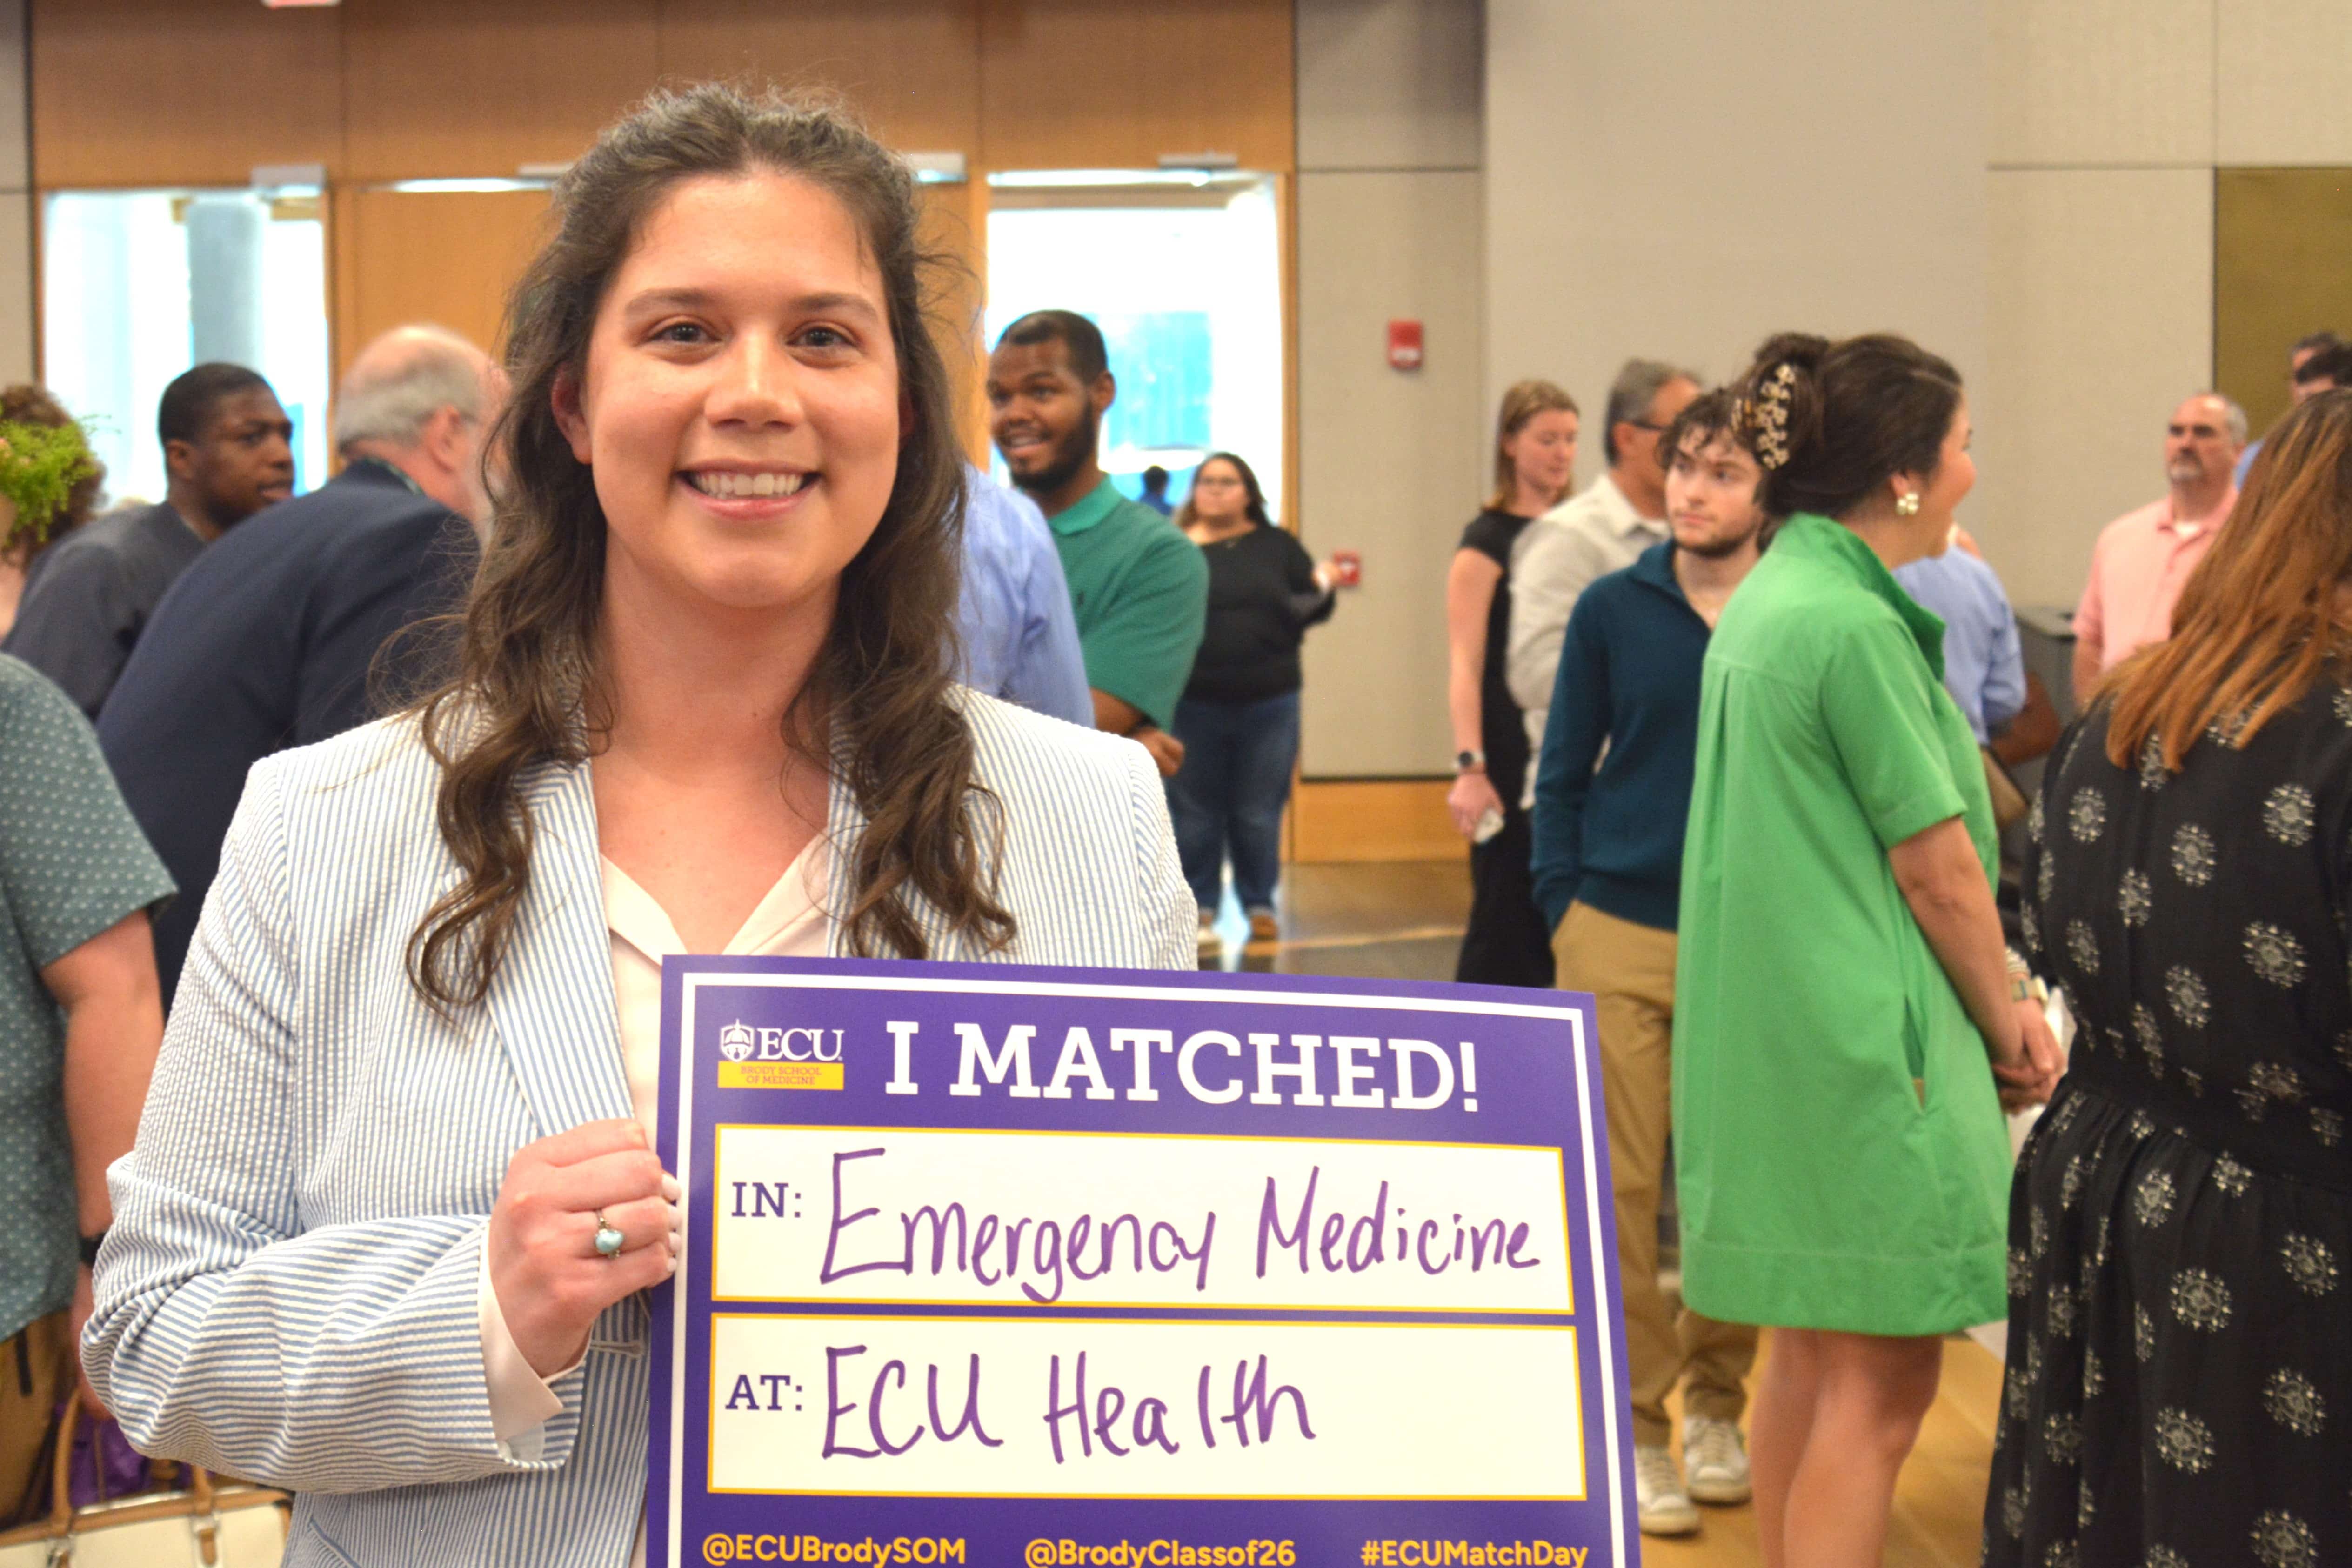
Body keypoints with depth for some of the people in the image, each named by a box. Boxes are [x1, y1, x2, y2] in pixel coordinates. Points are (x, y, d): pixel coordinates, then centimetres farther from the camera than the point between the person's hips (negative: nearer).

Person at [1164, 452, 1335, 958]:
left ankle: (1260, 905, 23)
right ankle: (1199, 910, 19)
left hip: (1269, 706, 2)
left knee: (1259, 815, 9)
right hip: (1194, 706, -1)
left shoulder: (1277, 546, 7)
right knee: (1194, 815, 7)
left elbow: (1311, 607, 6)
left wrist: (1323, 590, -15)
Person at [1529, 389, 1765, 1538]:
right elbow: (1562, 775, 5)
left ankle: (1715, 1406, 27)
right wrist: (1563, 908, -1)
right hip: (1622, 936, 0)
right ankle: (1632, 1428, 13)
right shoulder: (1613, 611, 0)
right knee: (1617, 1185, 2)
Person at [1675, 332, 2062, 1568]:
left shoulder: (1768, 597, 12)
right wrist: (2009, 1027, 1)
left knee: (1810, 1350, 17)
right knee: (1883, 1383, -4)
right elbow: (1936, 867, -14)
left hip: (1779, 1034, 10)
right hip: (1866, 1037, -10)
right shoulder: (1853, 625, -18)